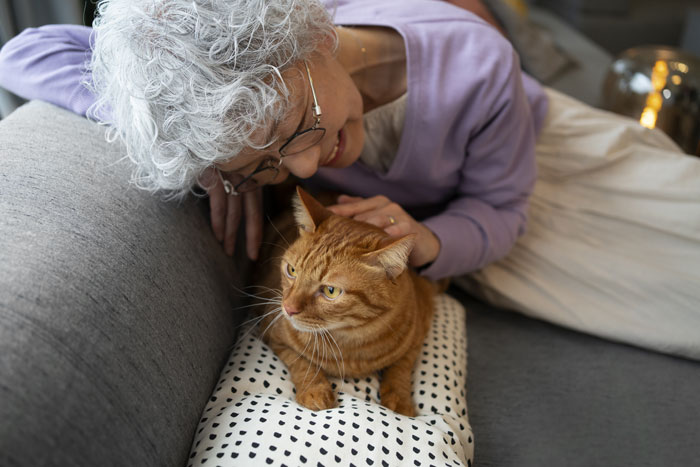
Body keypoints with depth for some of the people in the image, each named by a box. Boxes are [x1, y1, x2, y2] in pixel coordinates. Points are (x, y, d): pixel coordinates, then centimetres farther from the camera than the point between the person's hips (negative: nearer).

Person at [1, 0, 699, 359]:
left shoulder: (472, 64, -39)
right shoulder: (235, 59, -34)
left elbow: (500, 207, -22)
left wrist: (429, 242, -44)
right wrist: (229, 163, -43)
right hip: (399, 210, 1)